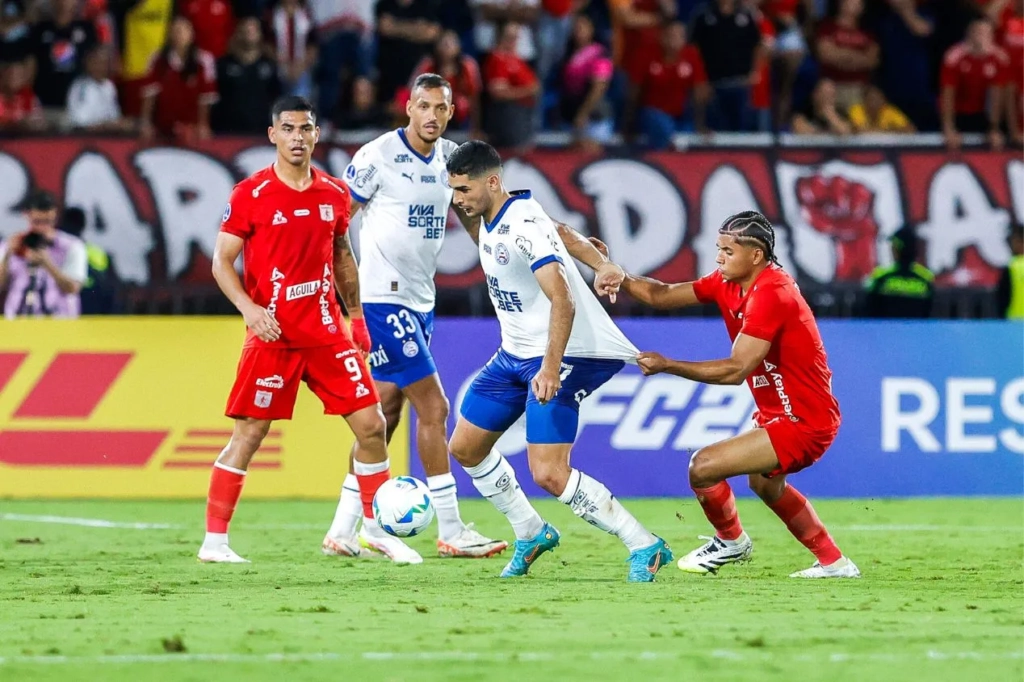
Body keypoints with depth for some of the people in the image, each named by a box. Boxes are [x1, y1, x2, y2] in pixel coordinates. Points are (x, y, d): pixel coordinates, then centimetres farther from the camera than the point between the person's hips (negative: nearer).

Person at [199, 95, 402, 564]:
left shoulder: (334, 194, 8)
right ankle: (214, 540, 3)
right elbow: (222, 261, -4)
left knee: (371, 425, 1)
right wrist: (249, 308, -19)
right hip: (272, 333, -4)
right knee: (249, 433, -4)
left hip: (327, 332, 4)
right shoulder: (251, 194, -6)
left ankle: (377, 529, 15)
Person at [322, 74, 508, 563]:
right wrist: (353, 304, -12)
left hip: (420, 302, 7)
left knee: (384, 414, 7)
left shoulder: (451, 158, 8)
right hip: (383, 301, -7)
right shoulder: (377, 156, -11)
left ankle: (343, 531, 12)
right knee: (433, 407, -8)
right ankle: (451, 532, -2)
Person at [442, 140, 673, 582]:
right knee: (465, 447, 14)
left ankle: (644, 548, -10)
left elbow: (562, 301, -31)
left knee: (549, 474, -19)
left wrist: (551, 368, -39)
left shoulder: (523, 225, -23)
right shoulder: (489, 220, 5)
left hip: (563, 356, -10)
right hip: (515, 354, 10)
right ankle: (531, 535, 29)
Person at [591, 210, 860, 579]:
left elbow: (736, 369, -30)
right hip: (780, 412, 11)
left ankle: (731, 541, 11)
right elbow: (662, 295, 6)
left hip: (802, 423, -11)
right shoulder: (729, 283, 3)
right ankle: (834, 563, 41)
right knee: (764, 482, 34)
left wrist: (667, 365, -28)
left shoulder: (770, 295, -25)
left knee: (703, 467, -16)